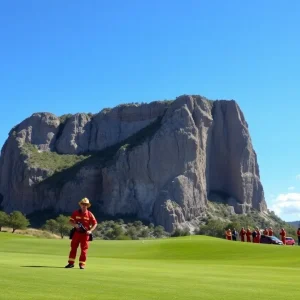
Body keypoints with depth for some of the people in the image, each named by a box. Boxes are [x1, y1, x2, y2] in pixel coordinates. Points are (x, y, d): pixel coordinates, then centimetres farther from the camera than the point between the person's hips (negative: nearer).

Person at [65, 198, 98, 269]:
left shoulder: (90, 214, -2)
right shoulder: (76, 213, 2)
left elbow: (95, 224, 1)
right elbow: (71, 221, 5)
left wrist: (90, 231, -13)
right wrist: (75, 225, -16)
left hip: (85, 234, -2)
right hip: (77, 232, 2)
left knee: (84, 249, 0)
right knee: (73, 247, 5)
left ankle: (82, 264, 7)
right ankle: (71, 263, 12)